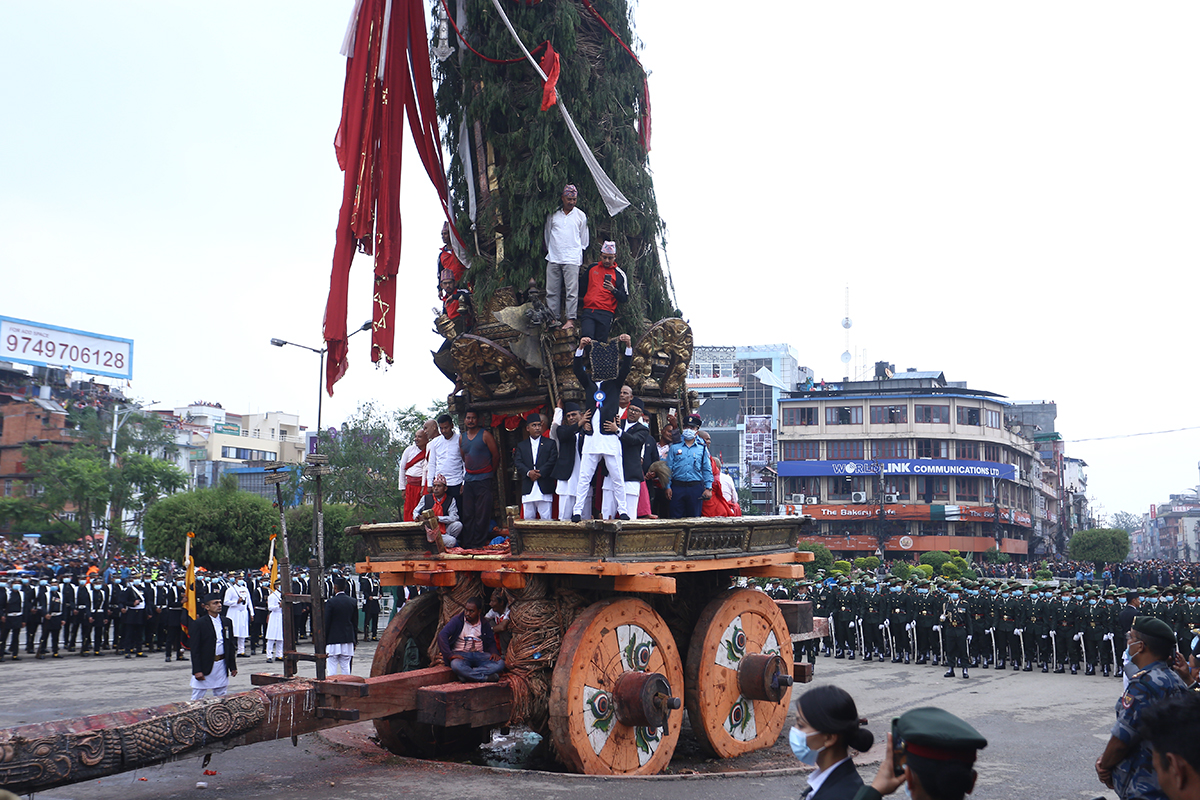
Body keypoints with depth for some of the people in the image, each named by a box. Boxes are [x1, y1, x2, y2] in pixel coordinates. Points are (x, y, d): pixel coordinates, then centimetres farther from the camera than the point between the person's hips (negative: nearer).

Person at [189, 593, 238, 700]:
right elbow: (195, 650, -8)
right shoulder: (198, 624, -6)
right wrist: (197, 670, -14)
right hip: (205, 665, -5)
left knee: (221, 698, 9)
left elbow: (231, 646, 14)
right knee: (197, 698, 0)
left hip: (222, 666, 5)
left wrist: (233, 666, 10)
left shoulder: (227, 622, 10)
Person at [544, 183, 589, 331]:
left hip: (572, 259, -2)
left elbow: (584, 238, 14)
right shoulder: (553, 214, 10)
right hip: (553, 258, 2)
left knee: (571, 290, -8)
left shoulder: (581, 215, 8)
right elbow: (547, 233, 19)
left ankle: (570, 319, -6)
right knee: (552, 290, 2)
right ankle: (554, 318, 8)